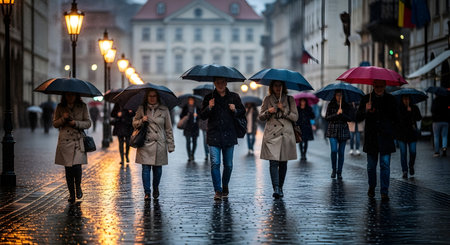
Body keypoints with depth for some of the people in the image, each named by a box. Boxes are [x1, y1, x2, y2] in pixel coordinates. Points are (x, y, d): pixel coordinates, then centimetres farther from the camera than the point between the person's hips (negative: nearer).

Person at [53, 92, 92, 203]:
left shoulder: (82, 107, 6)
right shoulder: (60, 107, 7)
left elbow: (88, 123, 5)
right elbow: (55, 124, 9)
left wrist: (76, 123, -11)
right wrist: (63, 119, -10)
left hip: (78, 141, -1)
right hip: (65, 141, 1)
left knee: (77, 165, -15)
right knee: (68, 169, 2)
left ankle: (78, 186, 13)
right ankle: (71, 194, 14)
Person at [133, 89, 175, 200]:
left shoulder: (164, 110, 4)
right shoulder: (141, 109, 6)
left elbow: (168, 129, 7)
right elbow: (134, 123, 13)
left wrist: (170, 145, 5)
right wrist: (141, 121, -9)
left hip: (159, 144, 0)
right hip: (145, 143, 0)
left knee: (157, 168, 5)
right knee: (146, 168, -5)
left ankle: (156, 188, 29)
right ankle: (147, 192, 2)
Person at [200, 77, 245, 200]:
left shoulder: (234, 97, 9)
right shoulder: (209, 98, 7)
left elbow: (243, 112, 14)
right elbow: (202, 116, 4)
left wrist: (235, 110, -7)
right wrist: (209, 108, -15)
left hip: (229, 135, 1)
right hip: (214, 135, -1)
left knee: (228, 164, 6)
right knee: (215, 163, -12)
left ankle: (225, 187, 28)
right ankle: (218, 190, -8)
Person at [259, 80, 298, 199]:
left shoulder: (290, 99, 8)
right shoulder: (267, 99, 9)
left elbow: (295, 117, 2)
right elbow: (261, 117, 11)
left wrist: (284, 110, -11)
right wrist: (268, 112, -9)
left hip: (286, 134, 1)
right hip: (271, 135, -1)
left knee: (283, 163, 5)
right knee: (273, 162, -13)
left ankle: (280, 187, 18)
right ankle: (276, 189, -18)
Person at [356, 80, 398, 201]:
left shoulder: (391, 99, 6)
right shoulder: (366, 99, 5)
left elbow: (396, 119, 15)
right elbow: (358, 117, 1)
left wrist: (391, 129, 3)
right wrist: (365, 110, -16)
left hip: (385, 137, -1)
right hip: (371, 138, 1)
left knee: (385, 165, -7)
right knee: (371, 165, 8)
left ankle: (384, 192, -5)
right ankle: (371, 187, 29)